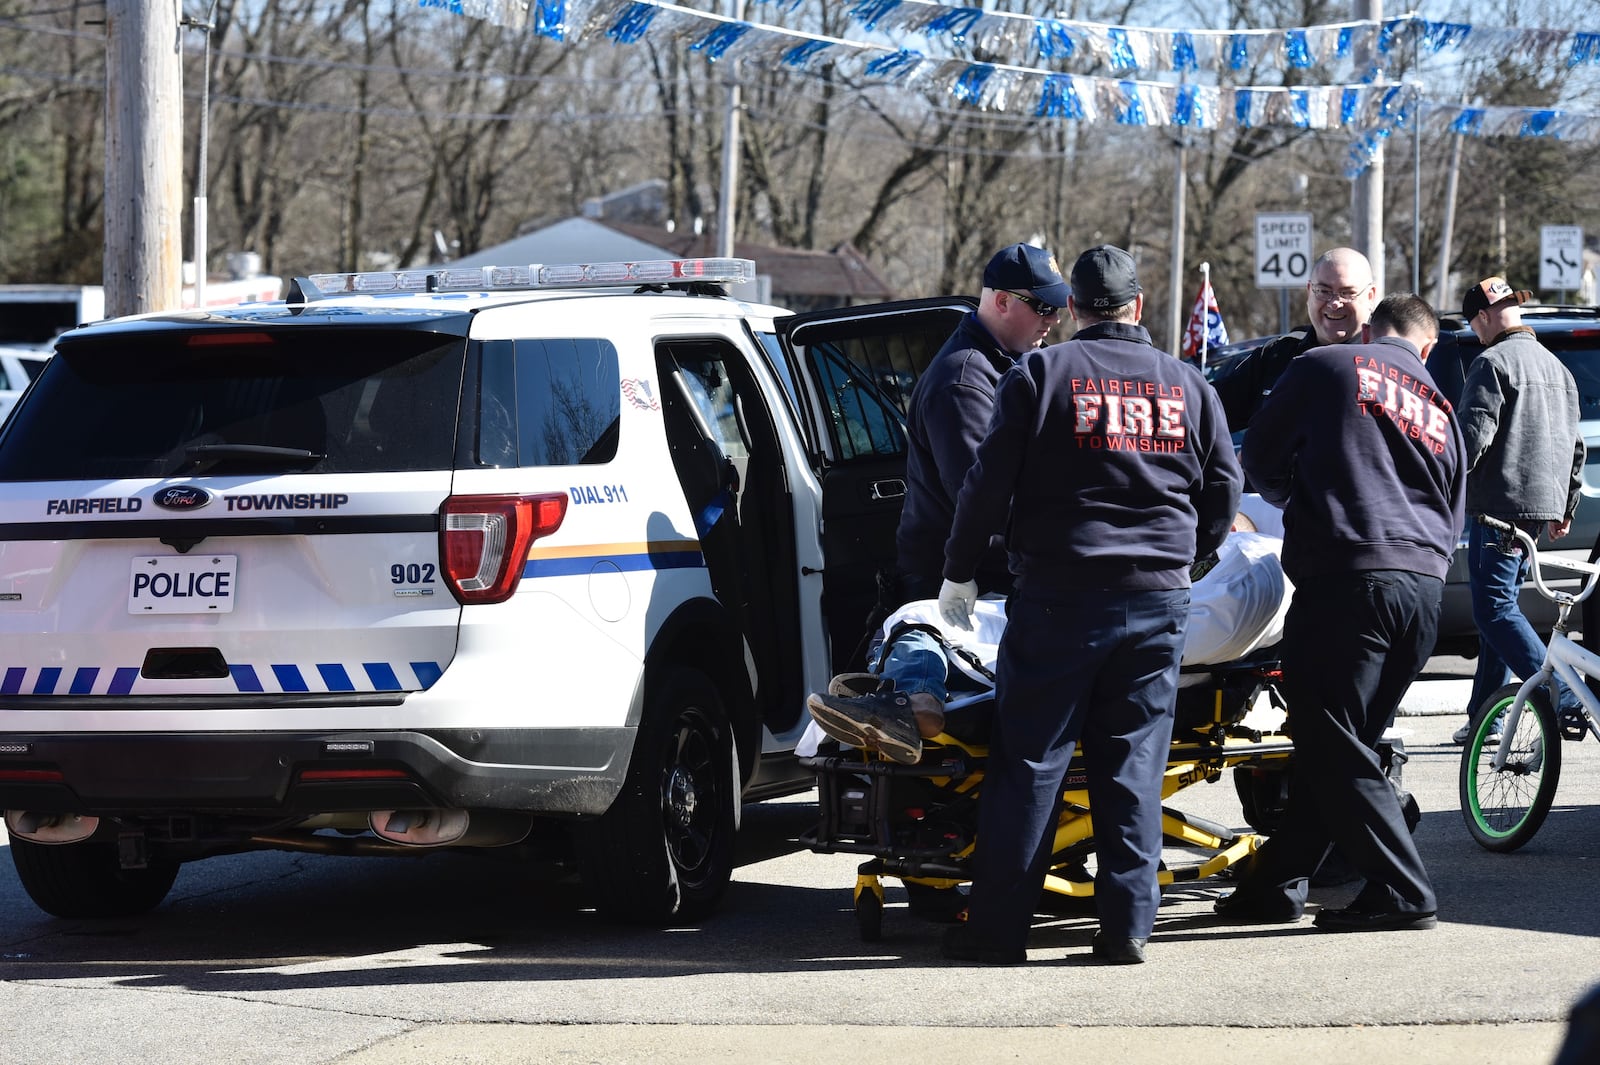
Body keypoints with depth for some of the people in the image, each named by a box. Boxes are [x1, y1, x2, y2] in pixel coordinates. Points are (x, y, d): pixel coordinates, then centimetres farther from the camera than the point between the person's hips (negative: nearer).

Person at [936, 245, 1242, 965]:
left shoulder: (1040, 374, -2)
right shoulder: (1186, 385, 9)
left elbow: (990, 484, -5)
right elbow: (1223, 491, 14)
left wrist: (959, 573, 6)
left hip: (1059, 600, -3)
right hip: (1159, 604, 3)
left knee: (1028, 763, 0)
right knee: (1133, 766, 7)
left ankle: (998, 927, 1)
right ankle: (1127, 926, 4)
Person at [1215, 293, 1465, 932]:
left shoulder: (1325, 368, 7)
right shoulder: (1440, 410, 23)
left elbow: (1260, 457, 13)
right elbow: (1454, 519, 26)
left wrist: (1297, 501, 32)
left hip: (1346, 578, -6)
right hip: (1425, 589, 7)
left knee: (1333, 748, -1)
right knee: (1339, 745, 13)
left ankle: (1402, 895, -4)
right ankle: (1276, 884, 19)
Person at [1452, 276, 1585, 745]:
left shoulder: (1492, 363, -10)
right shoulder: (1556, 367, 19)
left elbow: (1473, 436, -19)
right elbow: (1574, 446, 23)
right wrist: (1564, 508, 30)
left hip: (1499, 506, -9)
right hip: (1541, 506, 9)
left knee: (1495, 610, -9)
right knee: (1498, 608, 14)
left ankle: (1564, 701, -21)